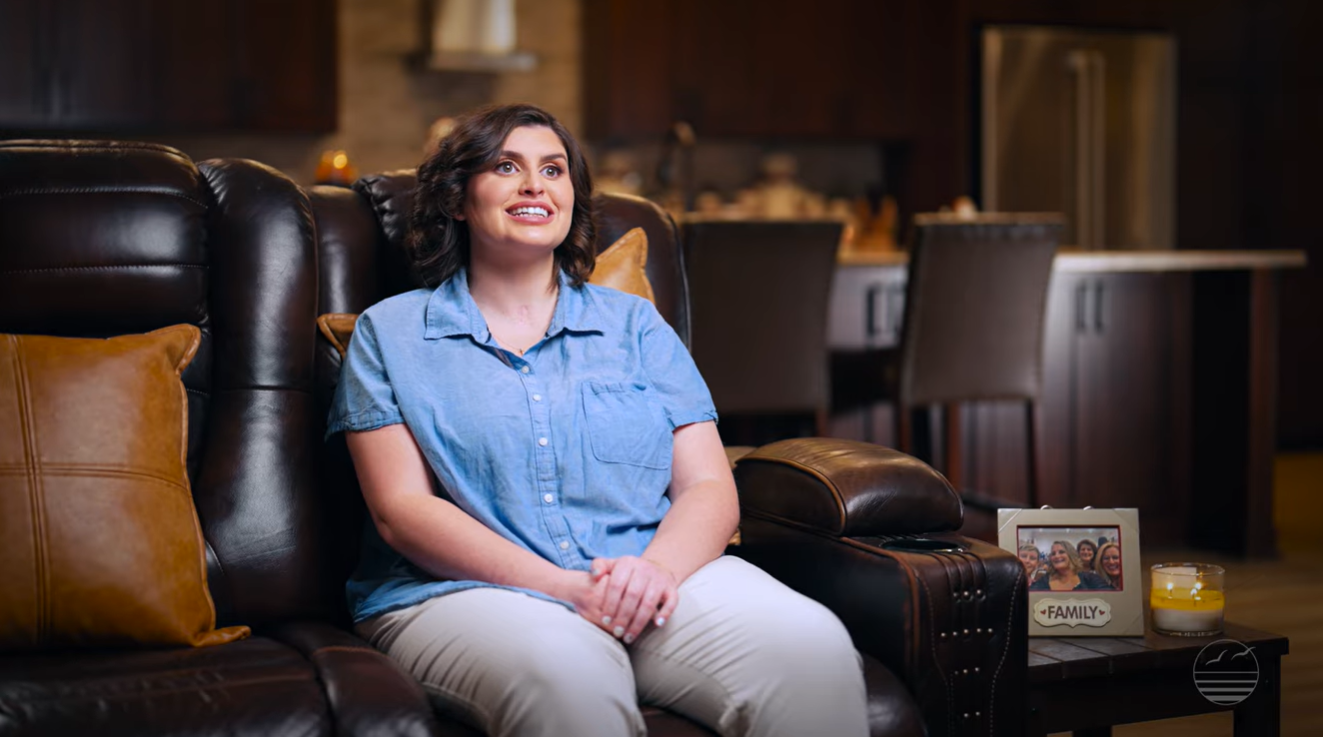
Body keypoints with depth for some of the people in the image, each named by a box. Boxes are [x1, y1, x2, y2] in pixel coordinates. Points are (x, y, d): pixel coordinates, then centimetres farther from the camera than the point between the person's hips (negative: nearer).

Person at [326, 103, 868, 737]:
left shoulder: (635, 324, 20)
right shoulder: (390, 333, 13)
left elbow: (708, 489, 10)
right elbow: (402, 511, -1)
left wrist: (658, 568, -15)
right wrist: (563, 586, -15)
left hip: (653, 580, 3)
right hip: (466, 591, -2)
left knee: (812, 646, -28)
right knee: (567, 675, -40)